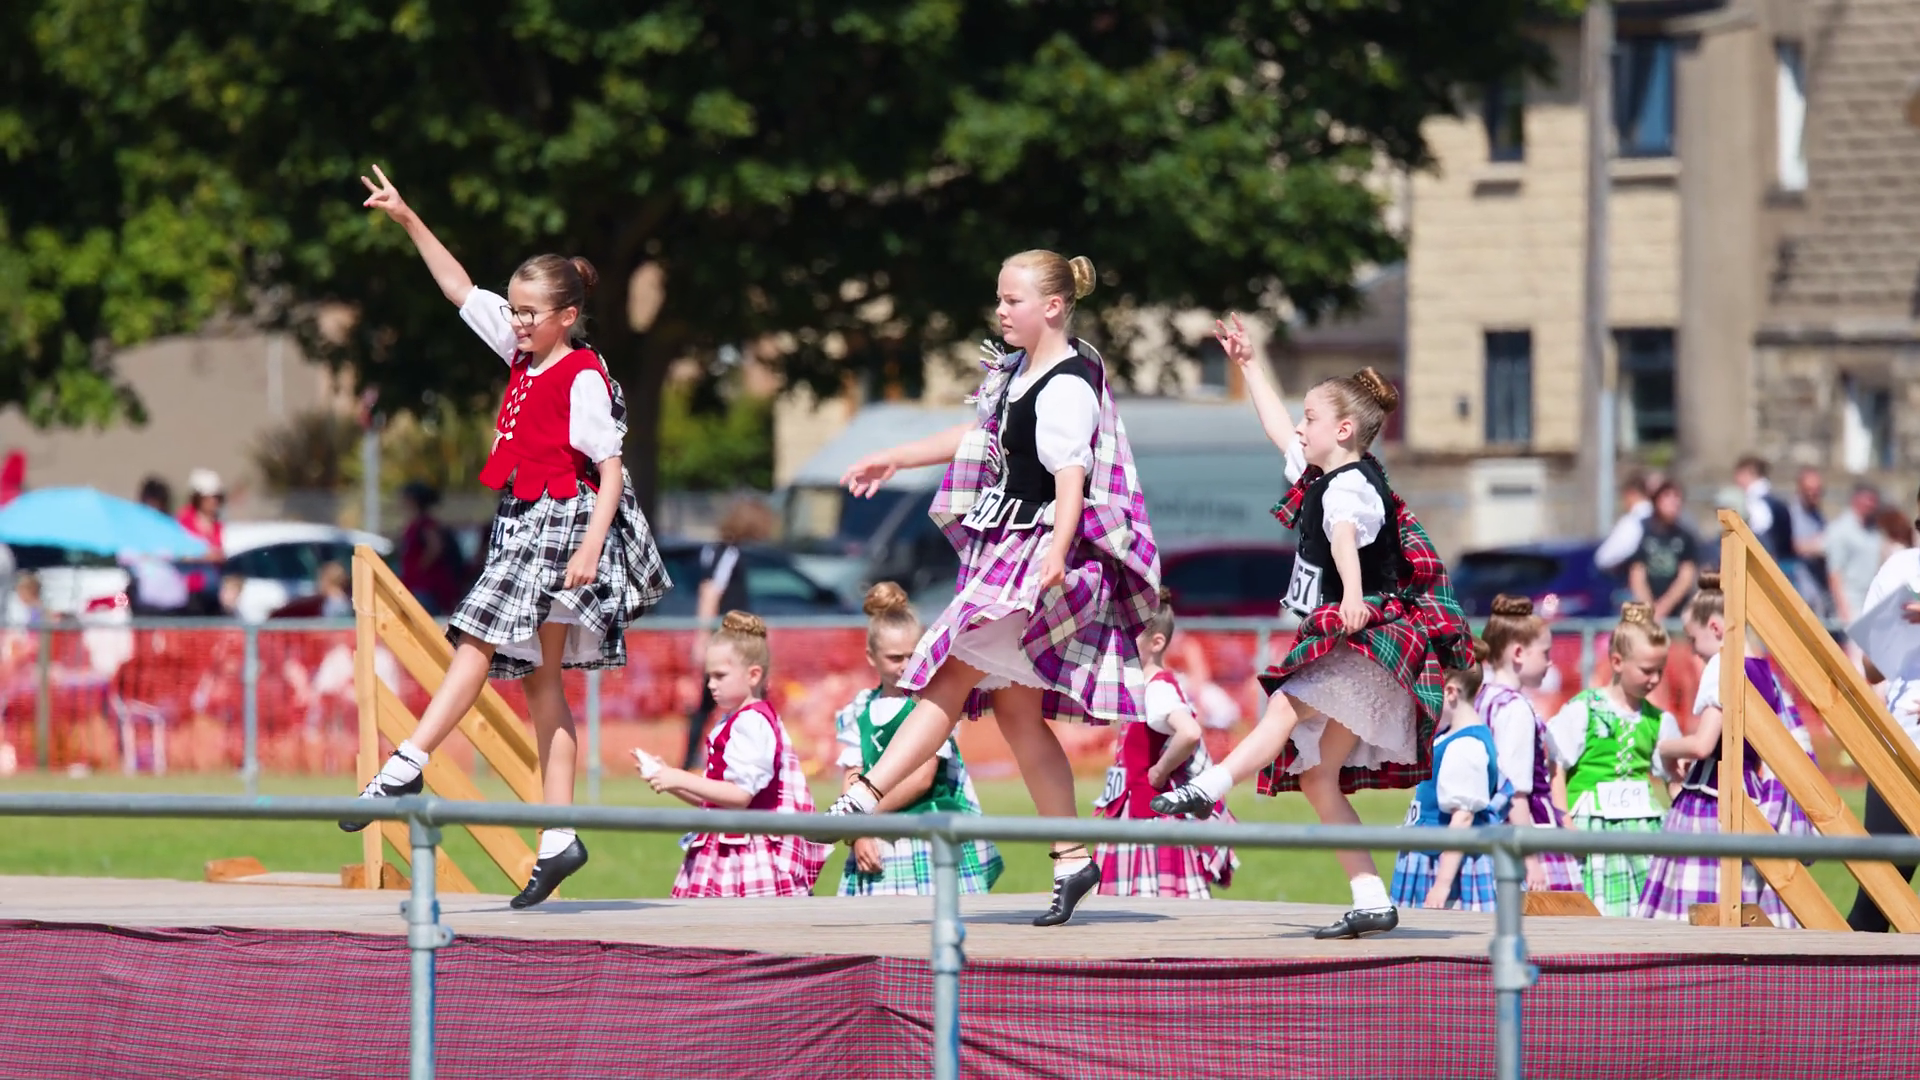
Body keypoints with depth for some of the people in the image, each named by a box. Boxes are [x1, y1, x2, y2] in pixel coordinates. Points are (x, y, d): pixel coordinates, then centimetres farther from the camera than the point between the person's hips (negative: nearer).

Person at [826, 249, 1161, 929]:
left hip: (1038, 554, -10)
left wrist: (1058, 551, -43)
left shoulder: (1067, 387, -16)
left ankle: (862, 801, -15)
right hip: (1004, 547, 10)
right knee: (1014, 708, 8)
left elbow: (1072, 477, -28)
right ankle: (1072, 859, 10)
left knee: (953, 677, -12)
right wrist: (895, 459, 34)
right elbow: (982, 437, 30)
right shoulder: (1018, 371, 14)